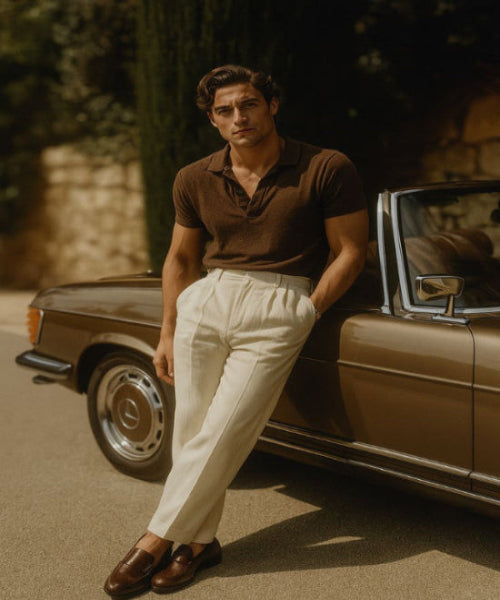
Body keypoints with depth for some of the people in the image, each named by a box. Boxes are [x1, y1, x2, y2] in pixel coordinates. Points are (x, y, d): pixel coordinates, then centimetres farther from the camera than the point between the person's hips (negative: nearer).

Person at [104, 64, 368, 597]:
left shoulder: (327, 169, -4)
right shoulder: (195, 180, 8)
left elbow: (350, 253, 1)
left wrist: (298, 316, -4)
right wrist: (167, 334, 14)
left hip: (279, 310, -4)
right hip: (205, 301, 4)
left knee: (222, 436, -5)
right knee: (191, 429, 3)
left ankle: (157, 539, 10)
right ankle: (199, 540, 20)